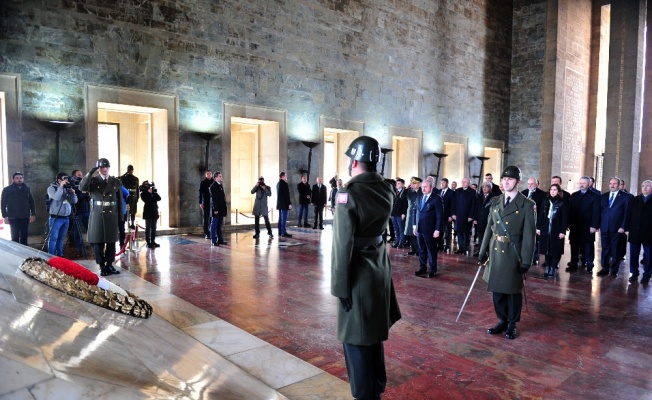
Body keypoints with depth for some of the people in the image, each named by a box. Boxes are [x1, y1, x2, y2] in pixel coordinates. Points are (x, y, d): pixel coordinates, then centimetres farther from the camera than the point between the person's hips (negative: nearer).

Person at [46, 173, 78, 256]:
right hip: (56, 218, -5)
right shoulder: (52, 188, -2)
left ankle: (60, 255, 16)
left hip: (66, 218, 5)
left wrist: (73, 193, -9)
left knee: (61, 238, 10)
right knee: (53, 238, -5)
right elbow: (56, 197, -22)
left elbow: (74, 201, 7)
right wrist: (61, 187, -20)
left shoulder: (67, 188, 11)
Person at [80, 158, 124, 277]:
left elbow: (120, 201, 7)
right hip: (97, 215, -1)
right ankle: (102, 266, 11)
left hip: (112, 216, 2)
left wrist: (120, 217, 4)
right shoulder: (93, 180, 2)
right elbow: (82, 187, -19)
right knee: (98, 242, 2)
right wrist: (90, 173, -21)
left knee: (111, 241, 6)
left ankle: (109, 265, 17)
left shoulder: (116, 182, 7)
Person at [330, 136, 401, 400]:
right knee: (373, 335, 23)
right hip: (380, 269, 8)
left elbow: (343, 245, -20)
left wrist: (340, 286, -13)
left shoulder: (349, 195, -19)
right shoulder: (386, 191, 2)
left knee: (357, 341, 7)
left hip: (359, 274, -8)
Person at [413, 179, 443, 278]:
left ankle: (432, 270, 16)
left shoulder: (437, 199, -9)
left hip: (430, 229, -5)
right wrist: (414, 225, 9)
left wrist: (437, 230, -13)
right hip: (419, 228, 6)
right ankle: (422, 268, 24)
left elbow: (439, 216, -10)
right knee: (421, 249, 13)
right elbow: (415, 211, 16)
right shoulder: (419, 198, 10)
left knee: (431, 250, 6)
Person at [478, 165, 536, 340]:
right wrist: (483, 251, 6)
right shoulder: (495, 201, 6)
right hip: (495, 252, 5)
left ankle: (512, 324, 25)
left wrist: (526, 260, -13)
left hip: (513, 253, -4)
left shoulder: (527, 205, -8)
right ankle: (502, 321, 29)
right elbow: (489, 227, 9)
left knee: (513, 290, 9)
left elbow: (529, 235, -10)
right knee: (497, 288, 13)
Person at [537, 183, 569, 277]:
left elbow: (565, 219, -6)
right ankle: (547, 268, 17)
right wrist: (538, 227, 4)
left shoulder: (563, 203, -3)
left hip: (557, 231, -3)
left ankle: (553, 269, 9)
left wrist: (562, 231, -12)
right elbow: (540, 215, 9)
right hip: (545, 230, 4)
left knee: (555, 250, 2)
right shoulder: (545, 201, 8)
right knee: (546, 250, 8)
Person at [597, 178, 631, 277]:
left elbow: (627, 213, -3)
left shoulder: (626, 197, 1)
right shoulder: (603, 196, 13)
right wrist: (598, 225, 4)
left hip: (617, 228, -3)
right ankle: (605, 268, 15)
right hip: (604, 228, 3)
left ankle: (614, 270, 14)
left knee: (616, 250, 4)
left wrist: (623, 227, -10)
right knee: (605, 249, 7)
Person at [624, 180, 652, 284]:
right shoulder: (634, 200, 11)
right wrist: (627, 228, 1)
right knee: (634, 254, 6)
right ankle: (634, 274, 15)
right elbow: (629, 215, 8)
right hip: (634, 232, 3)